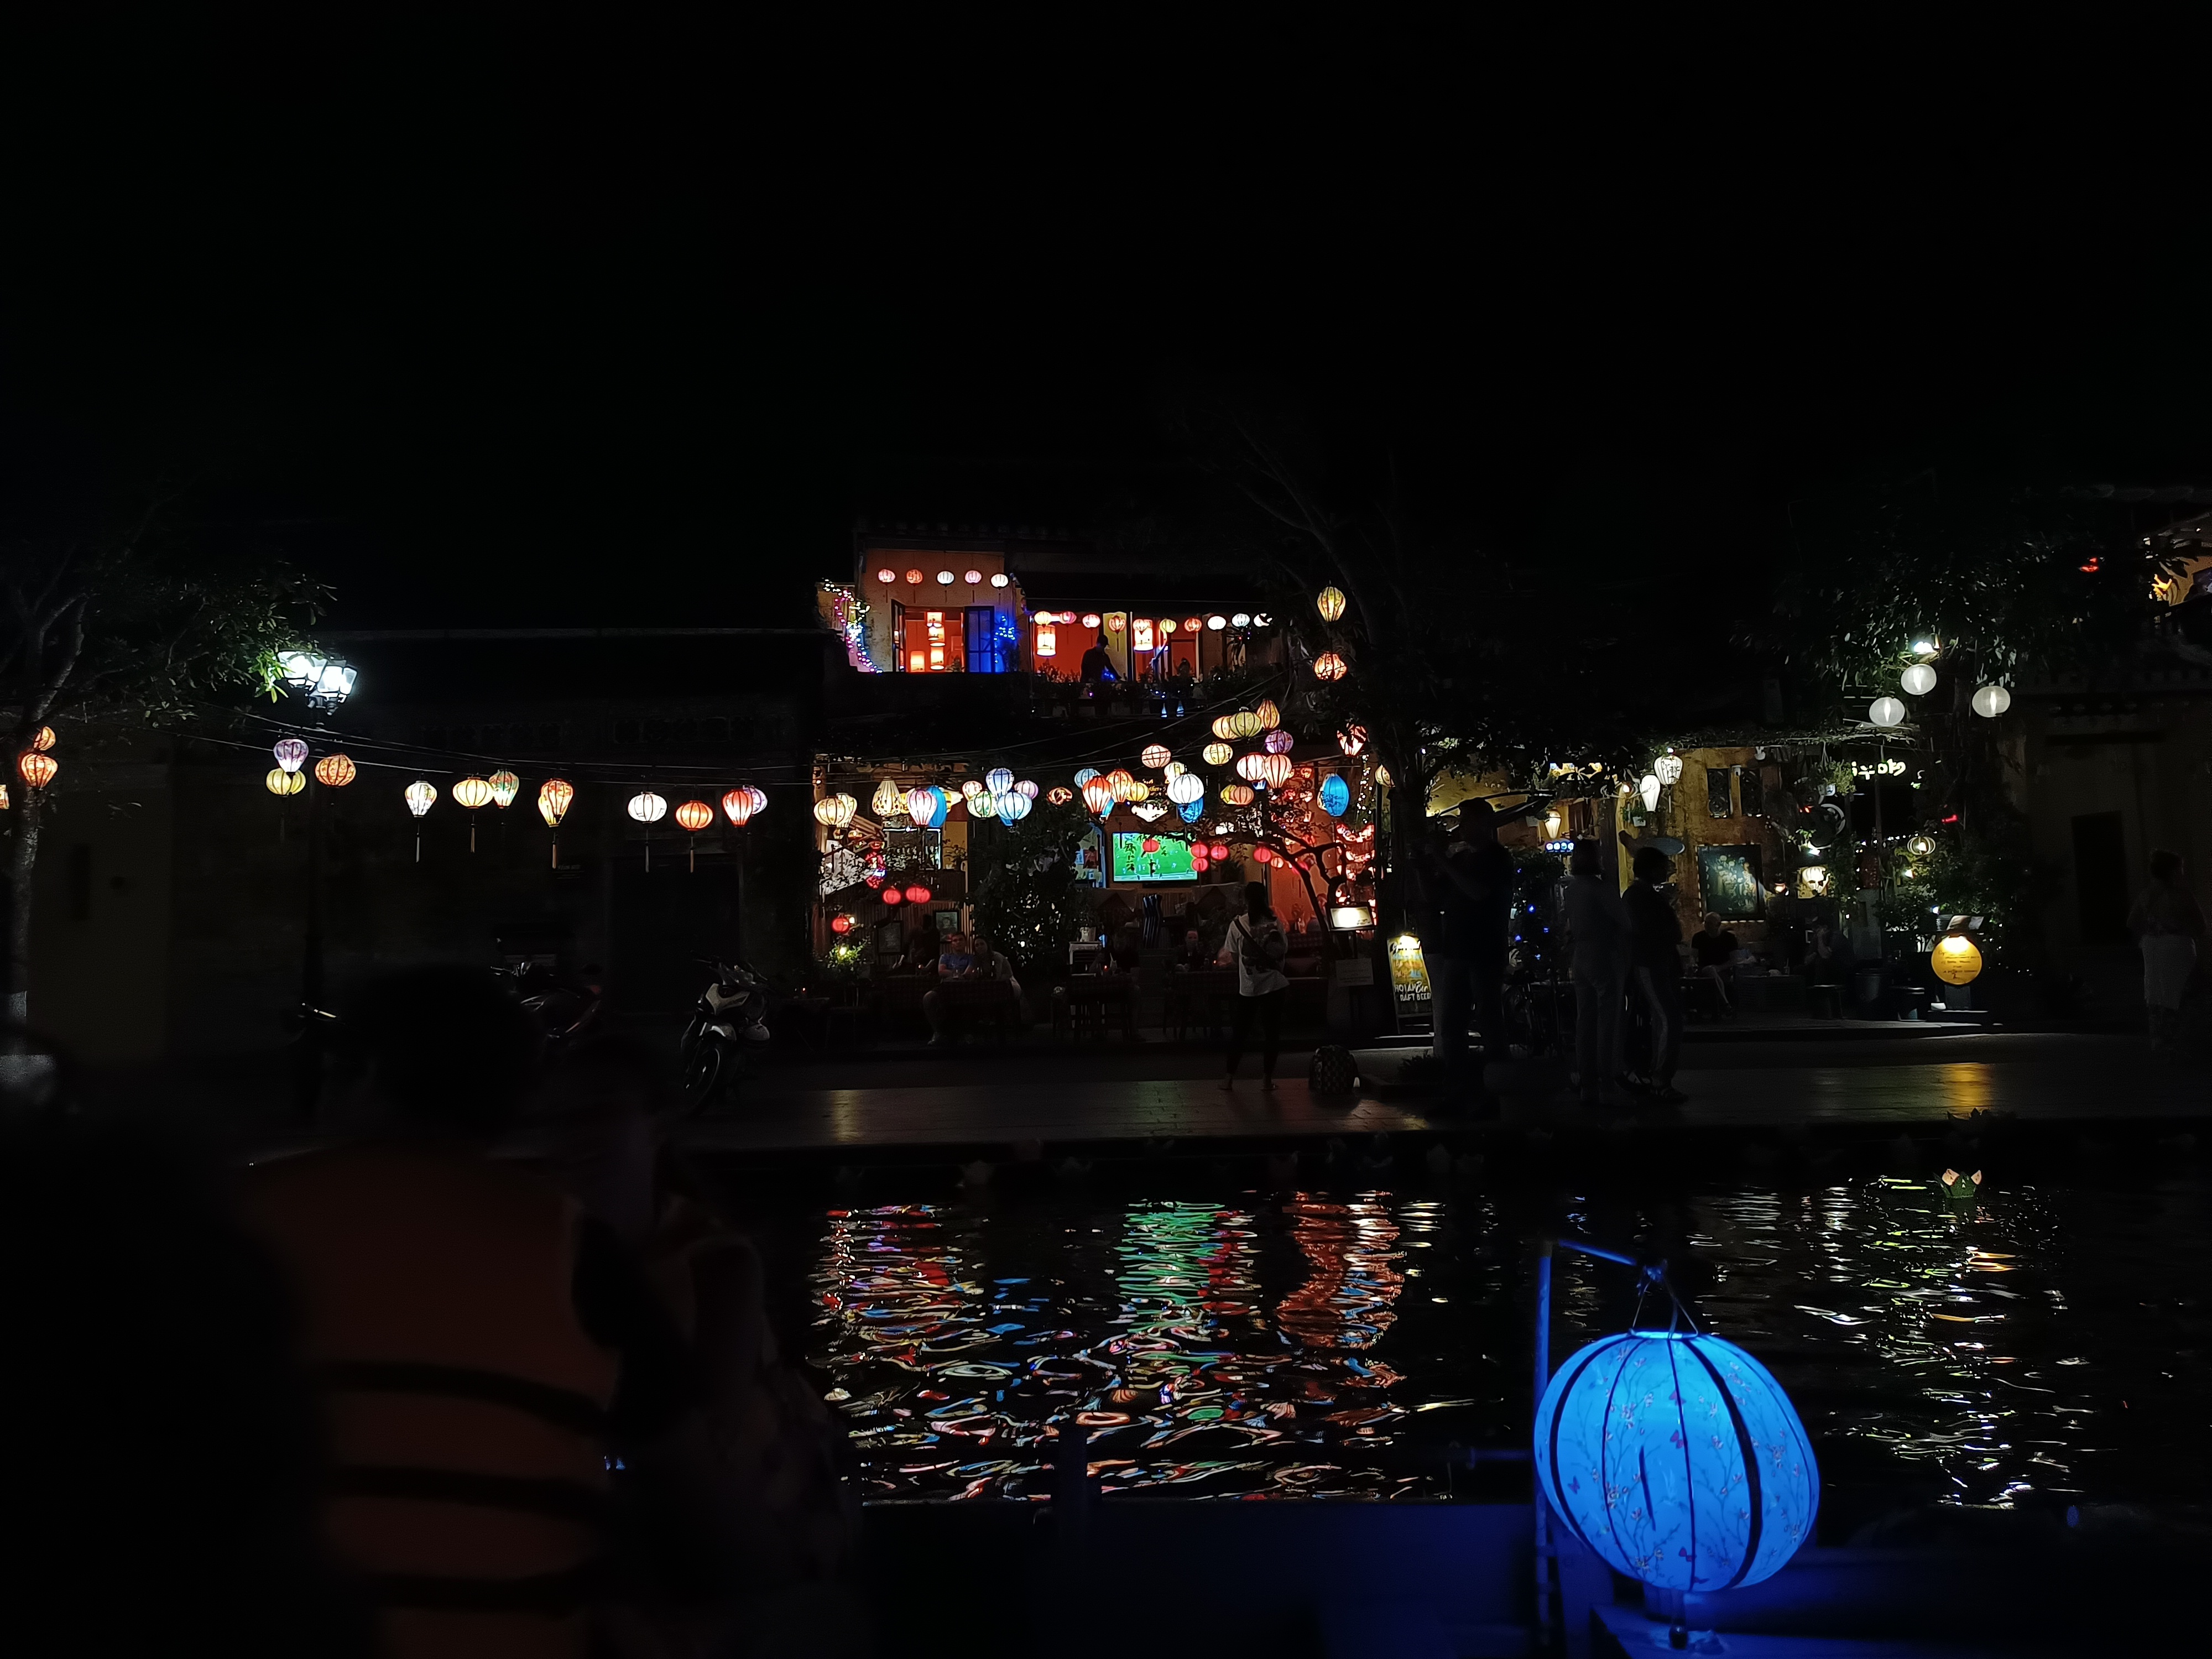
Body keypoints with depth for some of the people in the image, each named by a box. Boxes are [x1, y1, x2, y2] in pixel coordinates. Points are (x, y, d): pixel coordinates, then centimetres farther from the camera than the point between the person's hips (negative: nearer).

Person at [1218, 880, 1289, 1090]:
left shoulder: (1237, 924, -6)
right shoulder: (1275, 923, -4)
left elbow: (1233, 956, -3)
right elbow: (1284, 951, 1)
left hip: (1248, 987, 0)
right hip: (1274, 985, 0)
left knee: (1239, 1032, 10)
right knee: (1271, 1031, 7)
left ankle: (1230, 1077, 12)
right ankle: (1267, 1078, 7)